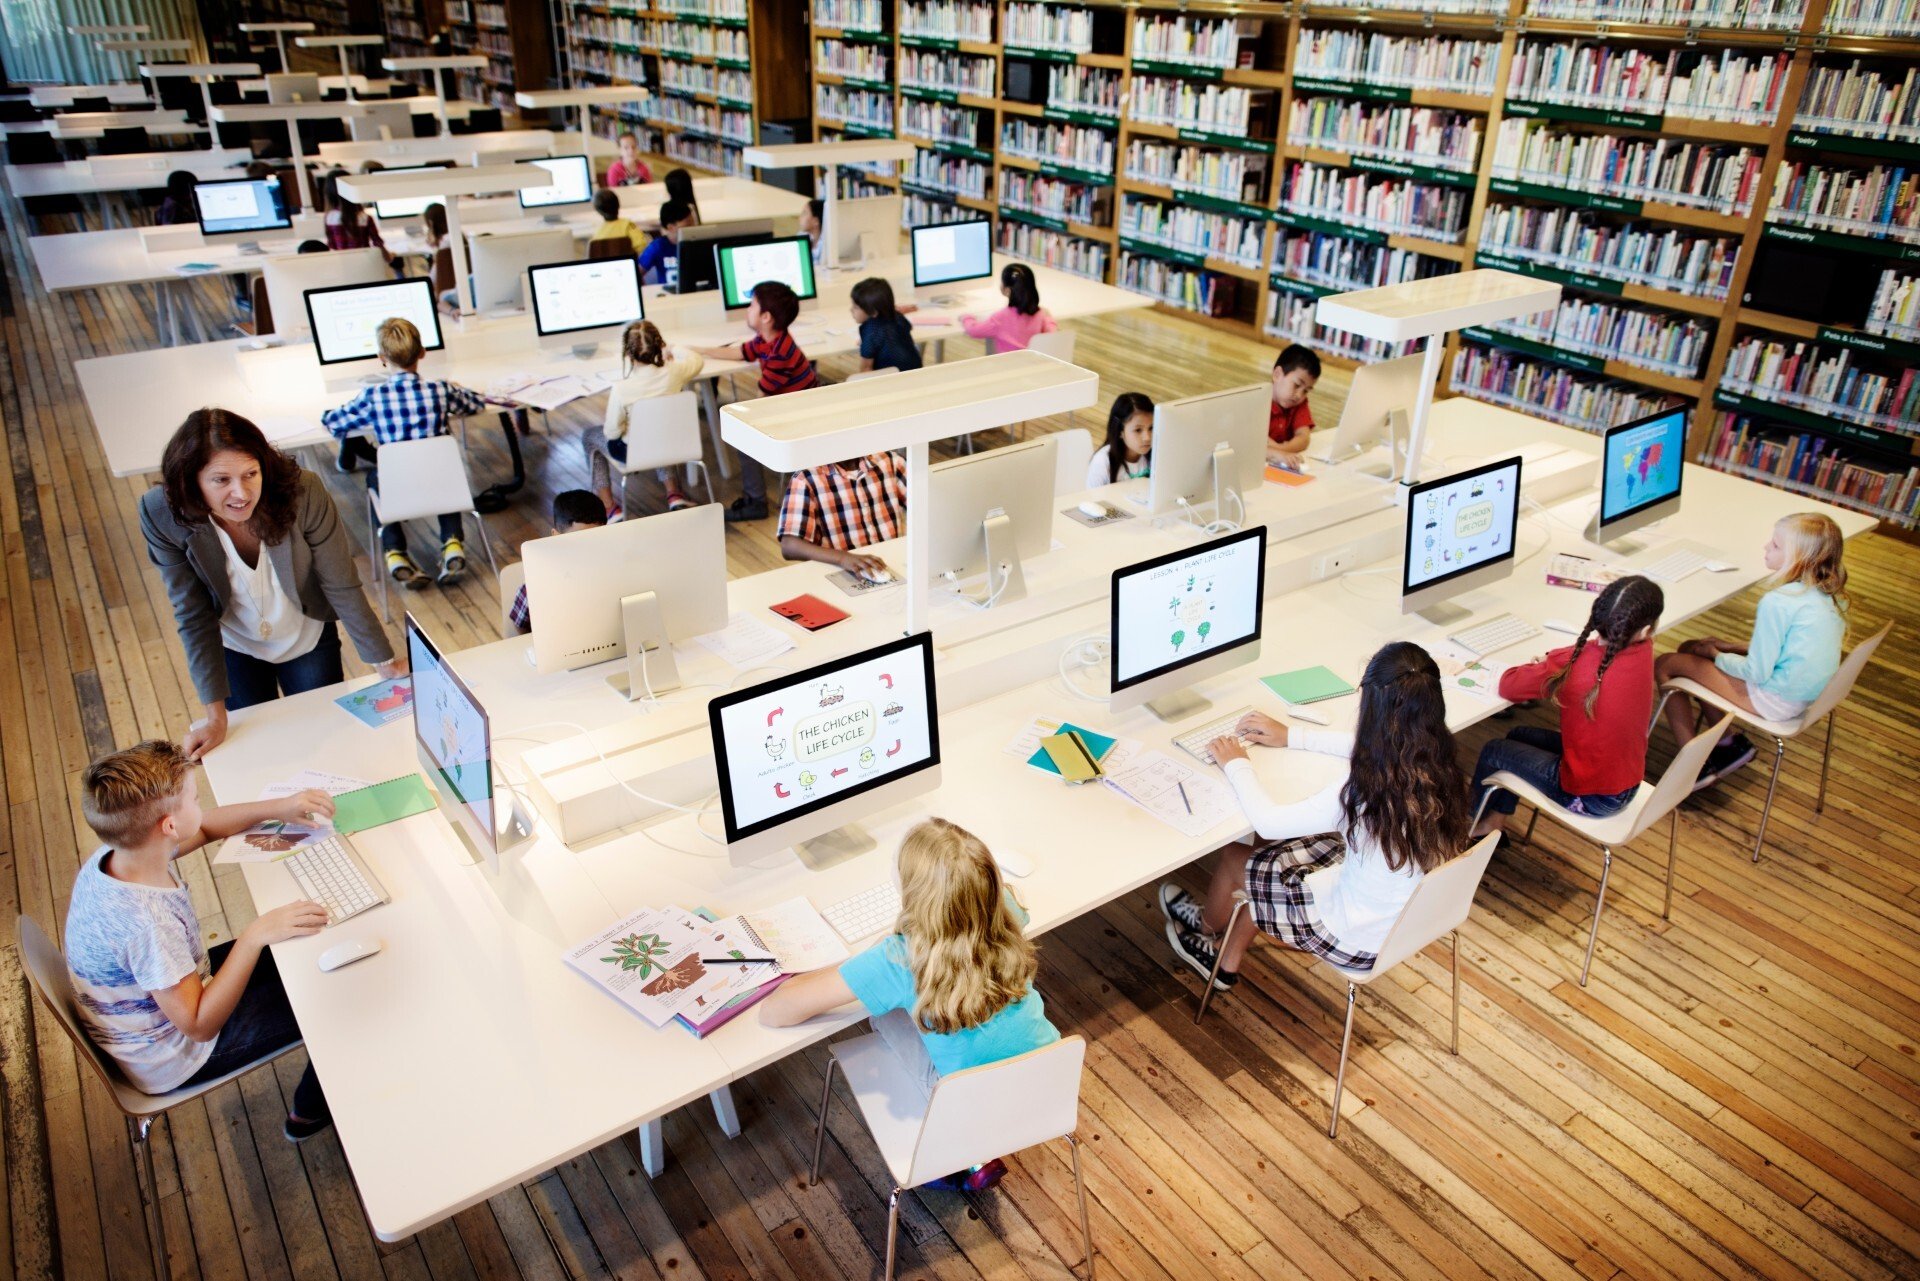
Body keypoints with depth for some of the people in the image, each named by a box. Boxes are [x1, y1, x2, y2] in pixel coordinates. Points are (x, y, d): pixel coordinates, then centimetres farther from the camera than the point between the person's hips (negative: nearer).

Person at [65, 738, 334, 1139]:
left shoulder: (117, 852, -16)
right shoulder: (145, 921, -41)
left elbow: (205, 826, 4)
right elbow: (201, 1025, -32)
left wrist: (280, 807, -7)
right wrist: (255, 935, -38)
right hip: (169, 1059, -8)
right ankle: (310, 1113, 26)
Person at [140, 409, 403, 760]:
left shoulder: (303, 492, -32)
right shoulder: (161, 513, -27)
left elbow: (342, 586, -22)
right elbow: (193, 614, -19)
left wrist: (385, 662, -15)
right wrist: (215, 714, -18)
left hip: (308, 639, -1)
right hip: (234, 648, 1)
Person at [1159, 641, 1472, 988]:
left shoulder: (1364, 794, -36)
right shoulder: (1439, 764, -14)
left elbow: (1267, 822, -22)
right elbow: (1367, 746, 9)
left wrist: (1236, 765, -6)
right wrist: (1292, 736, 13)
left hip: (1361, 941, -7)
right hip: (1413, 918, 7)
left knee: (1233, 856, 11)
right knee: (1273, 855, 20)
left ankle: (1207, 925, 46)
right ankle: (1226, 960, 37)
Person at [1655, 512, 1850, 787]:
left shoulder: (1778, 602, -27)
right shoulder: (1828, 593, 0)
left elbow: (1757, 673, -22)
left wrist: (1715, 654, -4)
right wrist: (1733, 647, 10)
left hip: (1775, 701, -9)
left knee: (1665, 665, -2)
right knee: (1689, 649, 17)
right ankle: (1730, 743, 18)